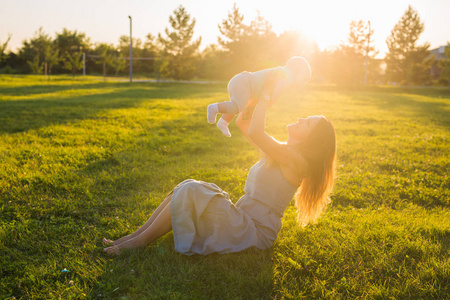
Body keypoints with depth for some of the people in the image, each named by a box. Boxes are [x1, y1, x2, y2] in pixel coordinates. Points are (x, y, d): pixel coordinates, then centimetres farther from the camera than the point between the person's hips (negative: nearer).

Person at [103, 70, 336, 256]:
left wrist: (265, 96, -17)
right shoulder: (281, 152, 13)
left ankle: (141, 241, -9)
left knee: (191, 191, -20)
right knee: (188, 187, -4)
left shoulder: (295, 160, -15)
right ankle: (134, 236, -4)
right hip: (244, 219, 9)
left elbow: (255, 132, -30)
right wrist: (257, 95, 6)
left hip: (255, 232, -9)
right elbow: (242, 122, 17)